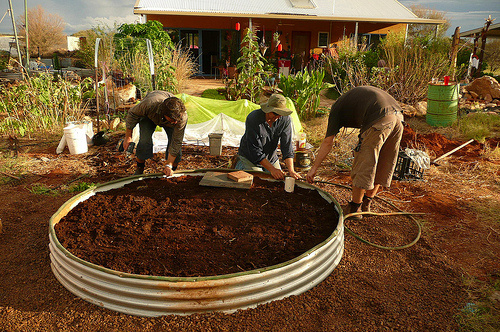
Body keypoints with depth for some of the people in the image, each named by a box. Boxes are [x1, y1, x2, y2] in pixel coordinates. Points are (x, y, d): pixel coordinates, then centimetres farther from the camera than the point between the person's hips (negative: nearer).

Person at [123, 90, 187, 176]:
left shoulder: (183, 117, -40)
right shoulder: (149, 104, -45)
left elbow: (176, 142, -30)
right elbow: (132, 114, -23)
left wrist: (169, 165, -28)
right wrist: (128, 137, -17)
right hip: (149, 116, -1)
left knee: (176, 143, -18)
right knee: (145, 141, -21)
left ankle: (172, 172, 4)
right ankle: (139, 169, 2)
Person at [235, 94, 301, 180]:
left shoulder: (285, 119, -18)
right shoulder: (253, 119, -29)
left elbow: (287, 145, -19)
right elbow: (255, 150, -29)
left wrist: (291, 170, -31)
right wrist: (272, 169, -34)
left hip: (271, 158, 4)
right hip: (250, 157, -4)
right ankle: (241, 166, 11)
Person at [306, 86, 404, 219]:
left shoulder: (337, 108, 15)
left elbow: (328, 142, 10)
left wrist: (314, 168, 15)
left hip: (380, 120, -8)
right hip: (398, 117, 8)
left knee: (363, 166, 5)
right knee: (382, 165, 17)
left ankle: (354, 208, 16)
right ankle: (366, 204, 31)